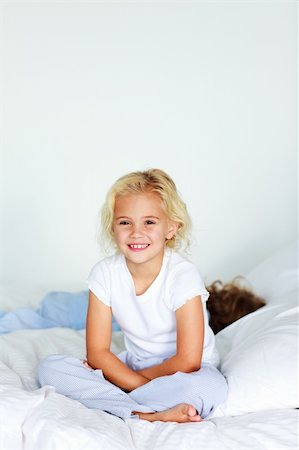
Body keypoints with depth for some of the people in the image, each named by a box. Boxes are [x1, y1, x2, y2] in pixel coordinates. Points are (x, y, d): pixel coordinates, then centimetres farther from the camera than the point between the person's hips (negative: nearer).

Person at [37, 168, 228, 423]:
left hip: (178, 372, -4)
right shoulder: (105, 274, -11)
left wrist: (121, 376, -15)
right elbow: (97, 352, -10)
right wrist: (142, 384, -23)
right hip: (133, 364, 4)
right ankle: (149, 414, -30)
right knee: (50, 368, -17)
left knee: (211, 386, -38)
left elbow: (188, 362, -23)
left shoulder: (183, 275, -21)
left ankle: (109, 399, -25)